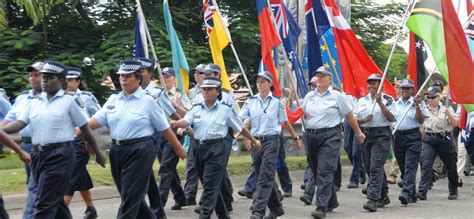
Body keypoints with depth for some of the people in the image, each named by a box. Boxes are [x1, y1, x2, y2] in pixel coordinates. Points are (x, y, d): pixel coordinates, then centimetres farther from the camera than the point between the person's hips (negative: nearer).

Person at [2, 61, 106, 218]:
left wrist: (98, 153, 6)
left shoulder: (69, 101, -4)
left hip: (60, 155, -6)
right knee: (55, 201, 15)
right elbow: (19, 123, 0)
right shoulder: (35, 102, 11)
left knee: (44, 204, -9)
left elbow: (85, 129, 0)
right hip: (38, 155, 6)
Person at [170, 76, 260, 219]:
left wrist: (254, 141, 16)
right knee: (211, 185, 13)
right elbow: (186, 121, -8)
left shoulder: (226, 109, 0)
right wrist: (176, 123, -31)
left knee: (210, 185, -10)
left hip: (217, 149, -5)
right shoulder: (196, 108, 9)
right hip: (199, 148, 5)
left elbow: (240, 127, 8)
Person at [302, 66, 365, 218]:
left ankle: (321, 207, -13)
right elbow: (302, 114, 20)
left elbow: (349, 115, 6)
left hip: (329, 136, -5)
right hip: (311, 136, 6)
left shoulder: (337, 96, 1)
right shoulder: (309, 96, 13)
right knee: (316, 171, 11)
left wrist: (358, 133, 11)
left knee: (325, 172, -12)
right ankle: (331, 201, 28)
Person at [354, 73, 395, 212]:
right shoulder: (362, 100, 15)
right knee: (369, 168, 10)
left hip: (381, 134, -6)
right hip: (365, 134, 6)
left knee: (376, 167, -16)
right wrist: (364, 120, -8)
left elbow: (391, 118, -8)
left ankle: (373, 200, -21)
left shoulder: (387, 99, 2)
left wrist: (380, 102, -13)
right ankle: (383, 196, 25)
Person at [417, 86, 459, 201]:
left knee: (451, 166, 9)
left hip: (445, 139, -1)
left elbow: (455, 124, -4)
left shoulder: (446, 108, 2)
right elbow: (422, 126, 17)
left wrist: (449, 114, -20)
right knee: (426, 164, -15)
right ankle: (422, 191, -21)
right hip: (429, 139, 1)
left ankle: (453, 191, 27)